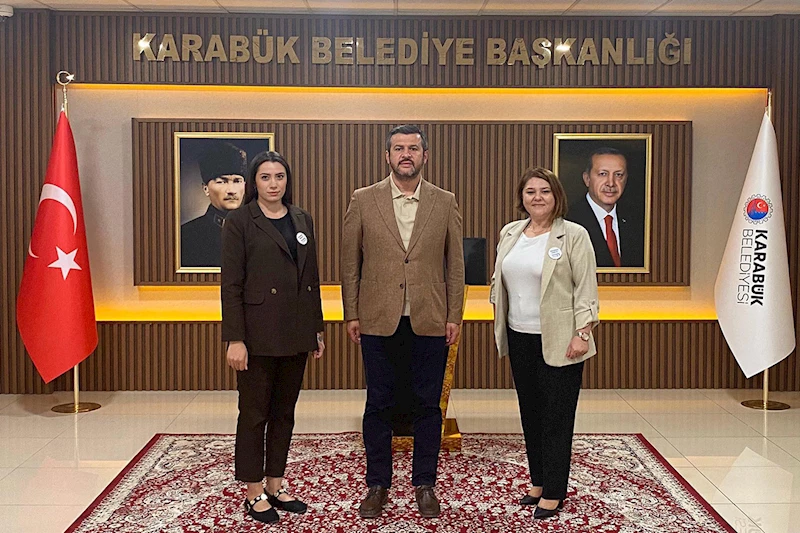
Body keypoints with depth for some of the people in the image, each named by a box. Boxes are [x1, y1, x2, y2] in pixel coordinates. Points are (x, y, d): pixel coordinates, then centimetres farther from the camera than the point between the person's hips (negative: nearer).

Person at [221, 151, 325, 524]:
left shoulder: (302, 220, 10)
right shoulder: (240, 221, -5)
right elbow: (231, 284, -9)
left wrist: (317, 328, 11)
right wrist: (235, 339, -14)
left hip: (296, 334, 5)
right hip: (259, 334, -5)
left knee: (284, 412, 13)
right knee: (255, 415, 5)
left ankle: (275, 485, 27)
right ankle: (254, 494, 18)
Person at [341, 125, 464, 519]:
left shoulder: (444, 203, 4)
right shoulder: (363, 201, 2)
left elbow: (455, 264, 5)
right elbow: (350, 262, 4)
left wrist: (454, 316, 1)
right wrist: (351, 314, 0)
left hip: (430, 322, 1)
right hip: (378, 322, 0)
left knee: (427, 405, 8)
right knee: (378, 405, 8)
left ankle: (424, 483, 24)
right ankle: (377, 484, 23)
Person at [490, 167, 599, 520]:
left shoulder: (574, 236, -6)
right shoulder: (509, 233, 10)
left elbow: (586, 288, -9)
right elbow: (499, 282, 17)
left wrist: (582, 333, -14)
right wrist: (499, 325, 13)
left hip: (558, 341, -5)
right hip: (519, 337, 6)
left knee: (557, 417, 1)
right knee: (530, 412, 13)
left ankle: (554, 492, 11)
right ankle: (538, 481, 26)